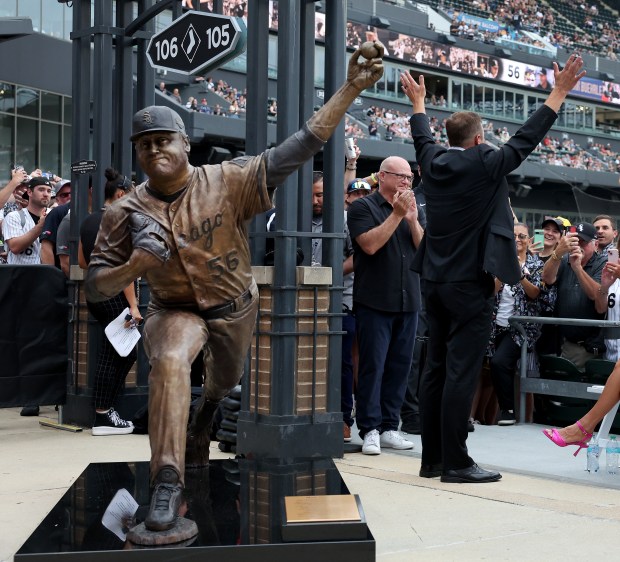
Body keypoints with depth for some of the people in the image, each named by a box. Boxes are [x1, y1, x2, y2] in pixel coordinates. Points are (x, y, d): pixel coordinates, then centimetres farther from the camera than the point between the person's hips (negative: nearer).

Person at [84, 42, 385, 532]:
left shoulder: (228, 182, -21)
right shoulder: (126, 213, -15)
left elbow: (297, 149, -27)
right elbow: (96, 287, -10)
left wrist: (351, 89, -35)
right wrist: (132, 268, -34)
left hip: (235, 306, 2)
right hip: (175, 310, -1)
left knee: (226, 382, 23)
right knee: (170, 362, -33)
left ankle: (201, 424, 62)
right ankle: (168, 482, -30)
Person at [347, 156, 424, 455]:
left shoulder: (411, 210, 16)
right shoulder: (363, 207, -1)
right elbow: (370, 244, -15)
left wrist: (412, 219, -6)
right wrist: (397, 215, -13)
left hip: (408, 301, 6)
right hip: (374, 302, -6)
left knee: (399, 366, 7)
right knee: (373, 366, -5)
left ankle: (389, 427, 13)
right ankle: (370, 429, 0)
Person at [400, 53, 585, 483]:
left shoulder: (434, 162, 7)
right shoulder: (486, 165, -10)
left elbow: (422, 138, 27)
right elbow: (527, 139, -6)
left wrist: (418, 101, 44)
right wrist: (560, 92, 1)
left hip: (435, 282, 8)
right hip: (470, 284, -7)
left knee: (437, 370, 10)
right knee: (462, 374, -6)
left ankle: (432, 459, 15)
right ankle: (456, 463, -4)